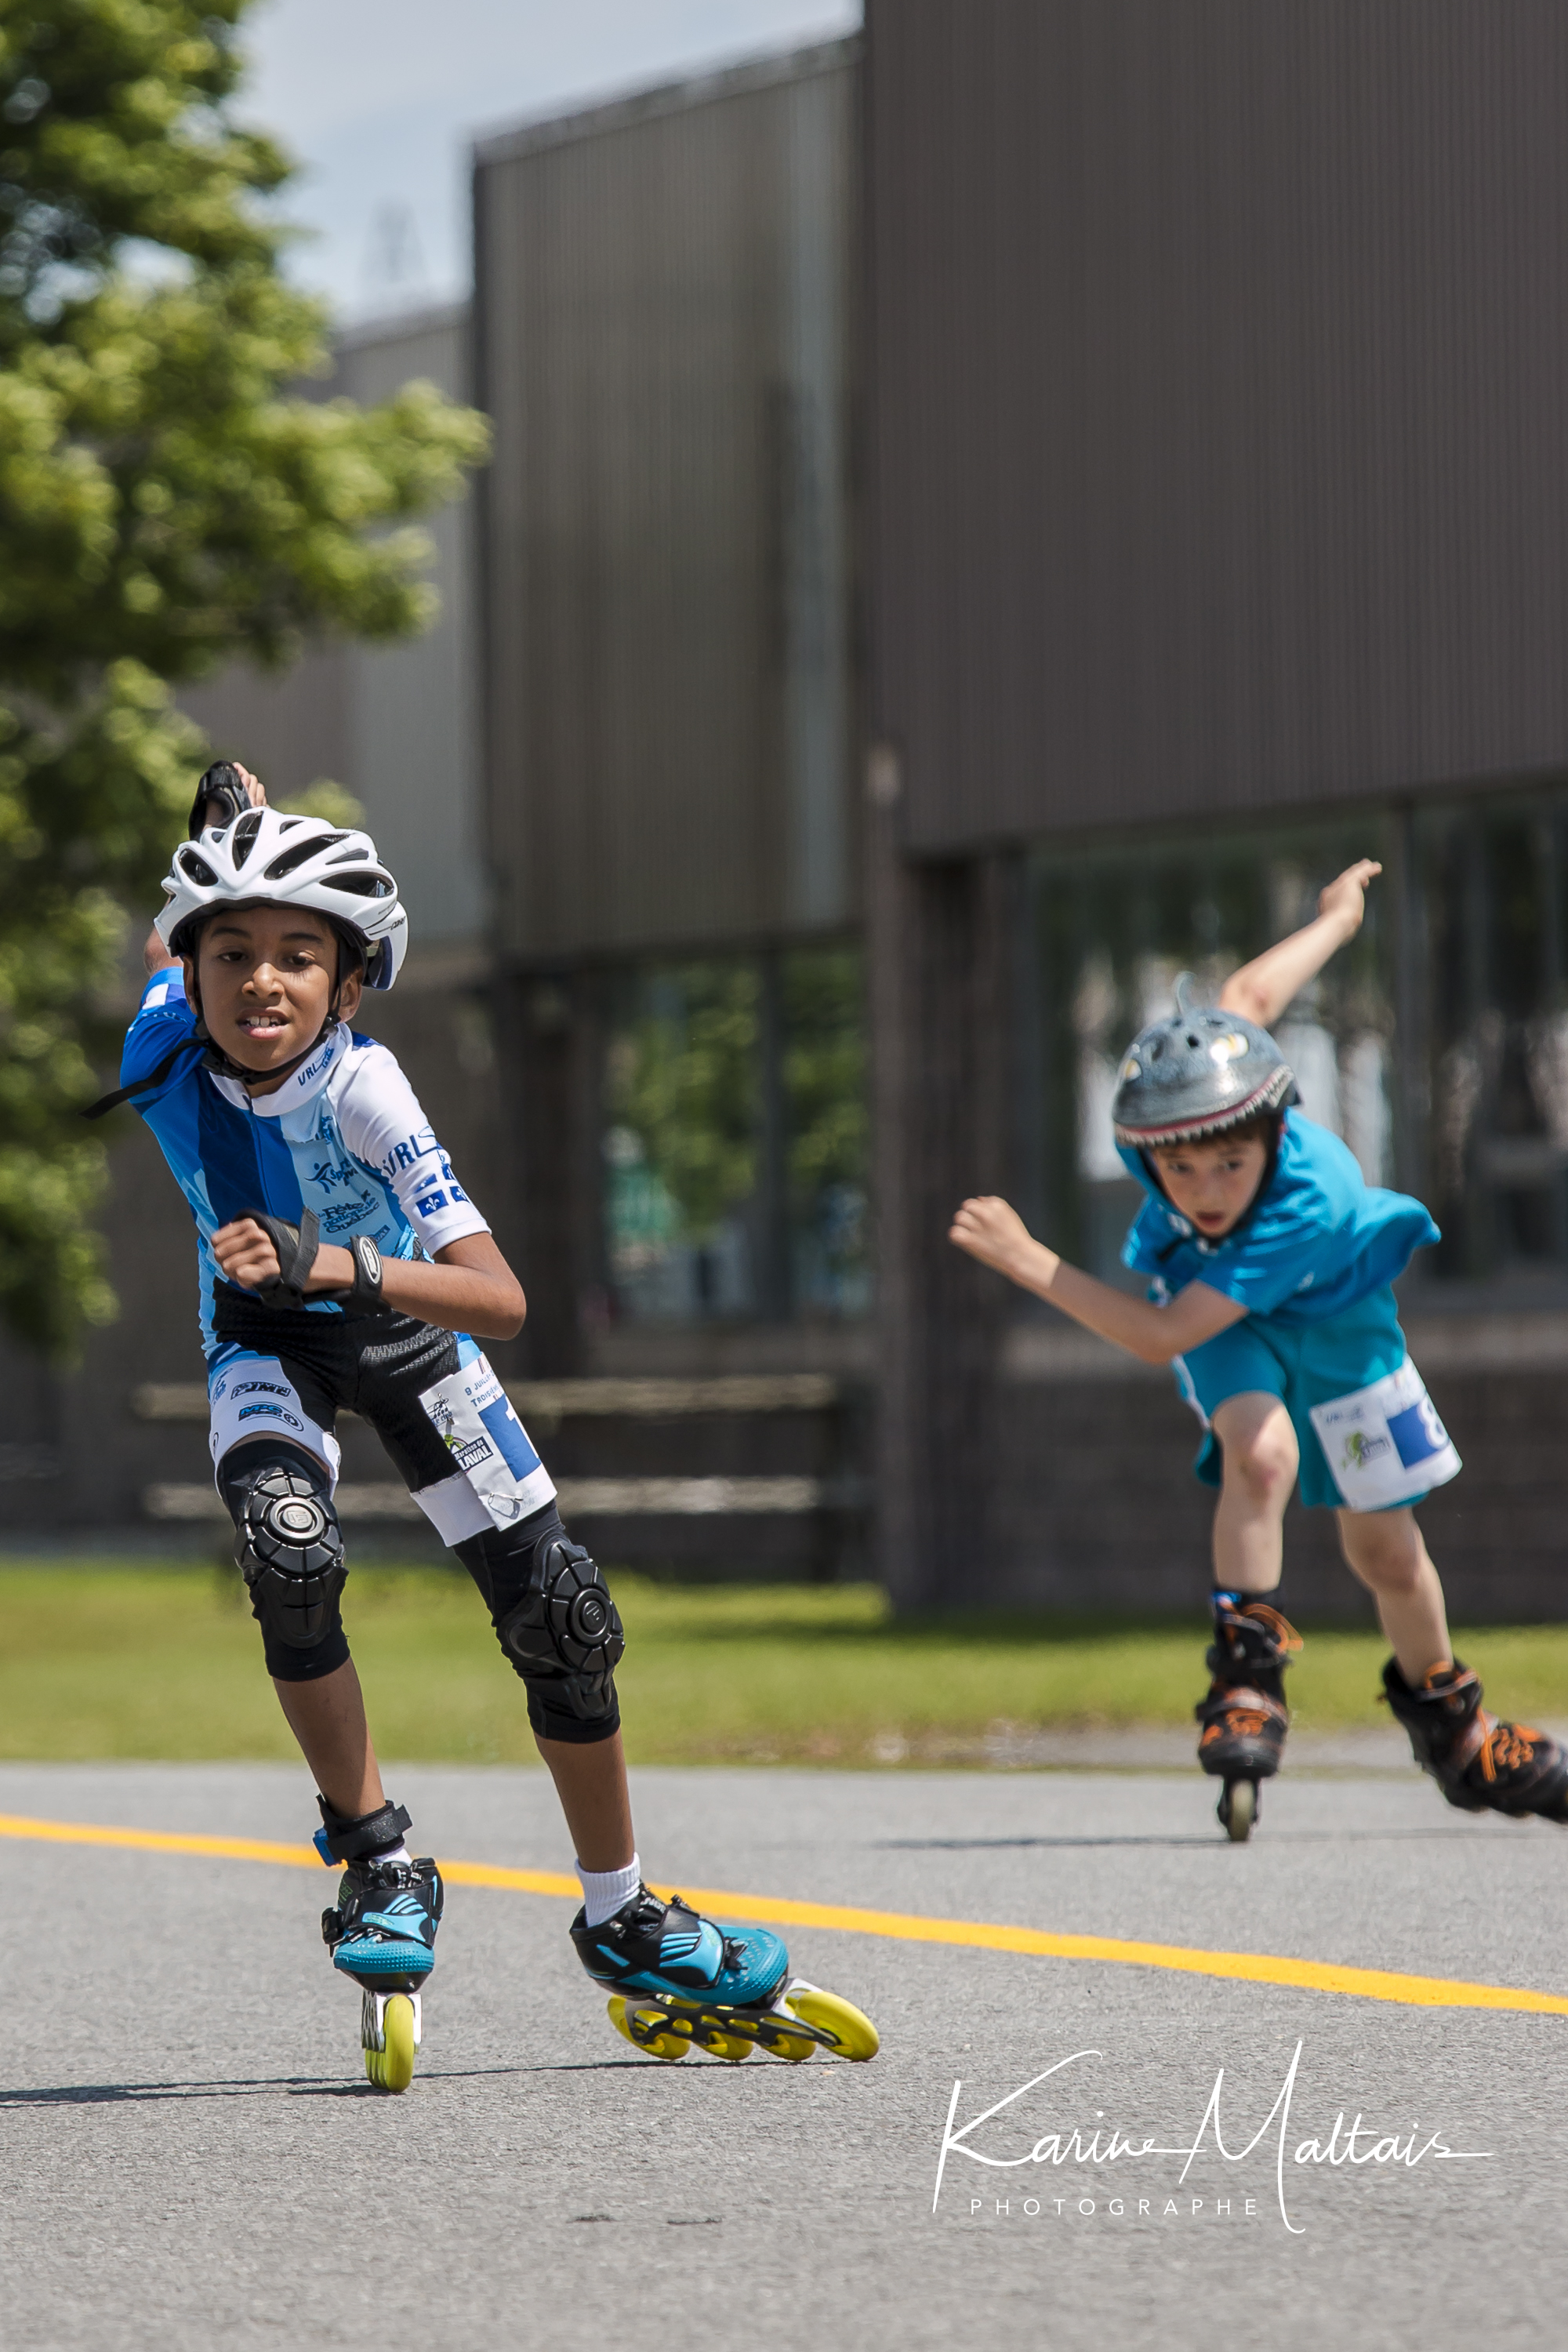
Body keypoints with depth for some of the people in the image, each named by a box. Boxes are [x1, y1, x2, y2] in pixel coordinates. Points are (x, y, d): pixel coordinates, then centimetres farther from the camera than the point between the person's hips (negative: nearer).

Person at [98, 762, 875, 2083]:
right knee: (289, 1553, -30)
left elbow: (500, 1300, -44)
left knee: (562, 1613, -1)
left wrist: (334, 1266, -55)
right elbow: (173, 952, -3)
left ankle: (624, 1923, 18)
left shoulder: (361, 1088, -36)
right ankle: (375, 1856, -11)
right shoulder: (165, 1048, -28)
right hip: (264, 1339, 1)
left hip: (400, 1325, -1)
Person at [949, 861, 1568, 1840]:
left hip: (1329, 1316, -2)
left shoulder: (1312, 1201, -46)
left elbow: (1162, 1335, -44)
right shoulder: (1168, 1114, -35)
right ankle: (1248, 1671, -19)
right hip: (1208, 1295, 2)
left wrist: (1027, 1261, -45)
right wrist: (1336, 921, 5)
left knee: (1382, 1544, 7)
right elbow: (1250, 997, -14)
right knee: (1260, 1451, -30)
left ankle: (1453, 1731, 31)